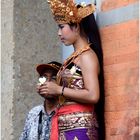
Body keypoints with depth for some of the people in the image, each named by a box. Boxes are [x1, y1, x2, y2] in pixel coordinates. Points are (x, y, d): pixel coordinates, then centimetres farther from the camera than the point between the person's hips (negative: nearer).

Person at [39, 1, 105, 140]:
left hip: (79, 125, -8)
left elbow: (93, 96, -18)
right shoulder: (74, 56, 16)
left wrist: (59, 89, -12)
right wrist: (51, 90, 3)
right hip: (66, 125, 8)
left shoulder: (87, 55, -8)